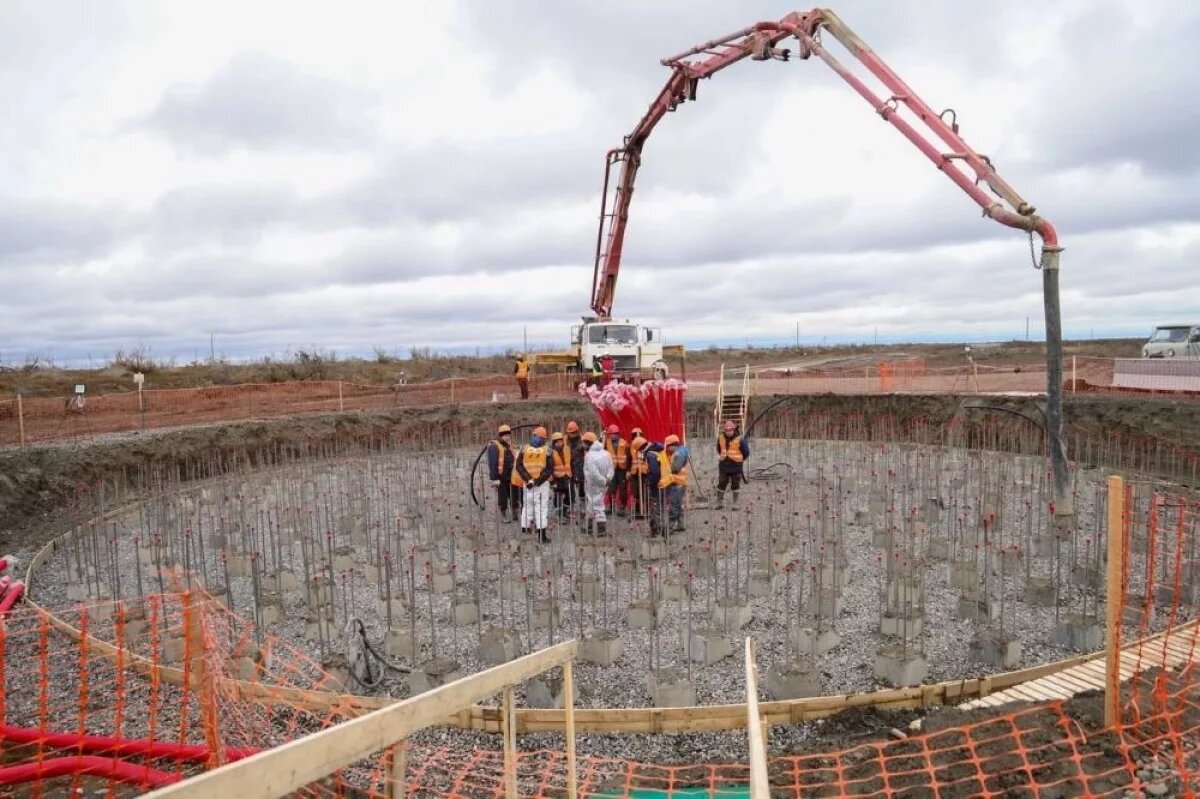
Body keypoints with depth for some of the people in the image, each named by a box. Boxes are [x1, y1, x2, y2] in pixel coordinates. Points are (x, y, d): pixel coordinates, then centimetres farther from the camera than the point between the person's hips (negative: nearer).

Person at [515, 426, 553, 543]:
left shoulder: (524, 448, 1)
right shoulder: (547, 449, -6)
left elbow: (518, 466, -3)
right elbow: (549, 469, -12)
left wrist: (528, 479, -8)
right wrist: (538, 481, -12)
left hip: (528, 482, 3)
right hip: (543, 484, -3)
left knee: (527, 505, 17)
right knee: (542, 507, 0)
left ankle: (525, 529, 21)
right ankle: (542, 535, -3)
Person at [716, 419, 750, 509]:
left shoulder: (739, 439, -14)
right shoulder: (721, 437, -1)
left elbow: (746, 452, -1)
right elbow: (719, 449, 19)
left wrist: (739, 460, 10)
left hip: (736, 465, -3)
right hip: (724, 465, 3)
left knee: (735, 485, 8)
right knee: (721, 484, 4)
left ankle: (735, 503, 19)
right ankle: (720, 502, 14)